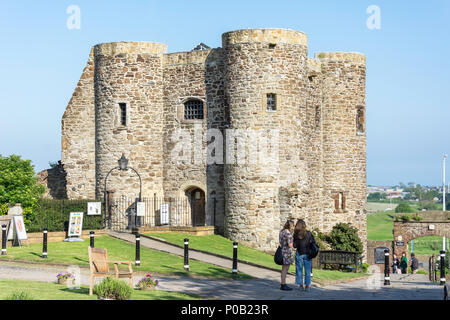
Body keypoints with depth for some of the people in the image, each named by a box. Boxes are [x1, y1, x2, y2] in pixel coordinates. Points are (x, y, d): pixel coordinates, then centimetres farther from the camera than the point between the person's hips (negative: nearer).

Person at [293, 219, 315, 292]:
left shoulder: (295, 235, -8)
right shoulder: (308, 233, -7)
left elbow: (294, 245, -6)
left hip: (299, 254, 0)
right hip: (307, 254, 0)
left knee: (299, 270, 9)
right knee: (307, 270, 6)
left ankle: (301, 285, 10)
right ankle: (307, 286, 5)